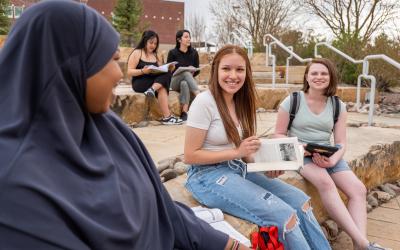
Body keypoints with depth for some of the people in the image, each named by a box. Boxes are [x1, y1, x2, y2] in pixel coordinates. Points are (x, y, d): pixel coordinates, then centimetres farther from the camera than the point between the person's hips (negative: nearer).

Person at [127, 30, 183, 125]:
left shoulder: (156, 56, 20)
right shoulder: (137, 53, 2)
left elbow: (162, 71, 13)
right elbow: (129, 72, -6)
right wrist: (142, 71, -23)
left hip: (155, 81, 5)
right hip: (140, 82, -5)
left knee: (167, 74, -28)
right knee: (162, 88, -32)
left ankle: (152, 89, -43)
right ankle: (167, 116, -36)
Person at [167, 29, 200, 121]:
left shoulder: (194, 53, 7)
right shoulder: (172, 53, 0)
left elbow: (197, 70, 10)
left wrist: (193, 72, -14)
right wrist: (185, 71, -17)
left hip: (188, 79, 2)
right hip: (175, 81, -2)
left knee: (184, 84, -37)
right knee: (186, 73, -35)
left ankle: (184, 112, -43)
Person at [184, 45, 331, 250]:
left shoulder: (241, 102, 8)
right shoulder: (204, 102, -15)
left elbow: (243, 152, 11)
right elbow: (190, 155, -15)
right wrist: (237, 152, -19)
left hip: (239, 170, 7)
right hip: (208, 175, -7)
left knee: (300, 201, -4)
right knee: (284, 216, -19)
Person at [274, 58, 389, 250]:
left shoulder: (338, 106, 6)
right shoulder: (292, 101, -4)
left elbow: (341, 143, 3)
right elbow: (278, 134, -1)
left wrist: (333, 159, -19)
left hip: (327, 154, 5)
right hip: (299, 154, -5)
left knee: (358, 189, -18)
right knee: (325, 182, -34)